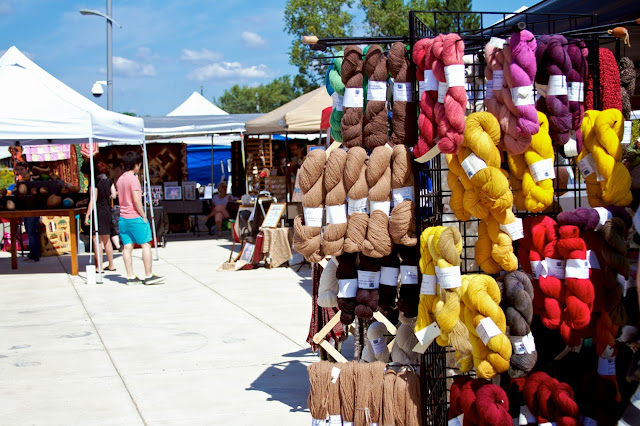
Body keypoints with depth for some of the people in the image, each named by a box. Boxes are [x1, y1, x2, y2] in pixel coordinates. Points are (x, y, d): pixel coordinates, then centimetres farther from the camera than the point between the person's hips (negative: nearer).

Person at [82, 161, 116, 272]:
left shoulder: (95, 182, -14)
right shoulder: (108, 180, 7)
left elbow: (93, 200, -18)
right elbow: (113, 195, 10)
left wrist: (87, 215, -17)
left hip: (98, 212, -8)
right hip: (107, 211, 8)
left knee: (97, 241, -2)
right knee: (106, 240, 16)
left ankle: (99, 267, -1)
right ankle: (111, 265, 21)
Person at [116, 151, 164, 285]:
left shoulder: (120, 179, 12)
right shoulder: (133, 179, -13)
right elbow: (136, 200, -19)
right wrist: (144, 216, -11)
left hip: (123, 218, 8)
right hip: (135, 217, -8)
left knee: (127, 247, 6)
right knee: (146, 245, -1)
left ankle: (130, 277, 7)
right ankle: (148, 276, -1)